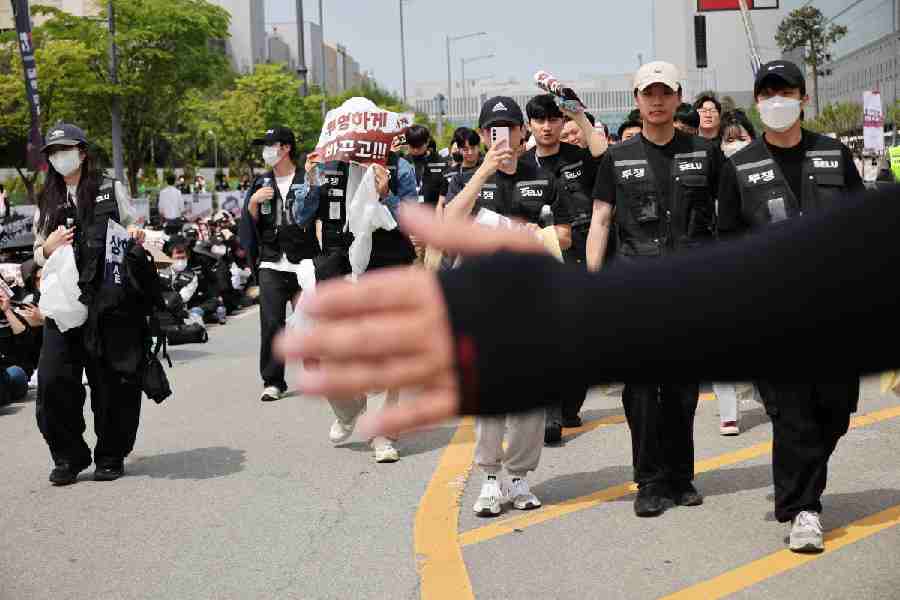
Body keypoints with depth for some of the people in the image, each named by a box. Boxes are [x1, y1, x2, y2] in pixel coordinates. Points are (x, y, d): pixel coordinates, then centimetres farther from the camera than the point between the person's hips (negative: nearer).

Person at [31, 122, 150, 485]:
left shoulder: (111, 191, 7)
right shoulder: (47, 203, 16)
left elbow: (134, 234, 11)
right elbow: (38, 255, 20)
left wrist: (136, 238, -12)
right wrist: (48, 247, -2)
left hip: (110, 301, -3)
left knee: (111, 381, 1)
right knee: (53, 379, -6)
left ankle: (111, 457, 15)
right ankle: (69, 457, 8)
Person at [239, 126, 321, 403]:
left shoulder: (309, 181, 0)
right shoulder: (261, 184, 12)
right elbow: (251, 224, 12)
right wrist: (253, 203, -5)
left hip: (304, 264, -2)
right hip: (272, 266, 3)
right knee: (271, 324, -5)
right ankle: (273, 381, 1)